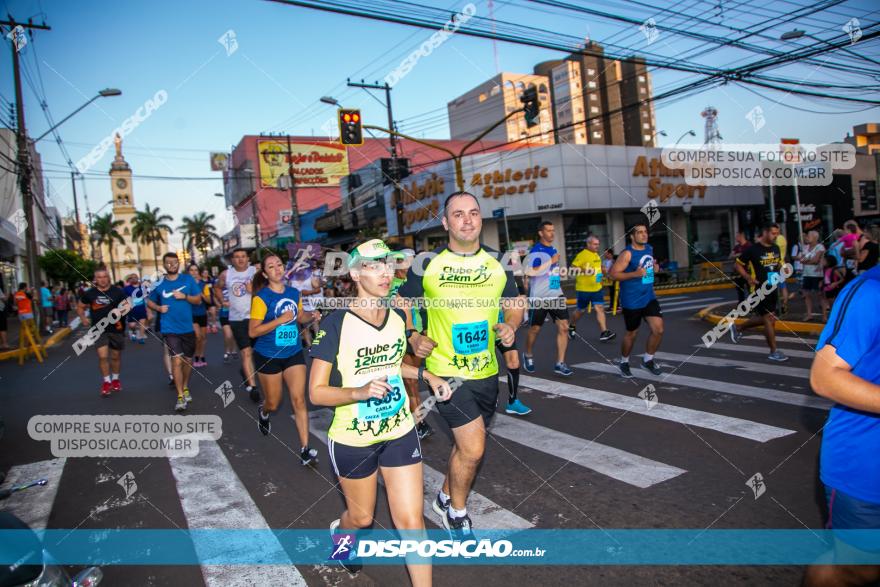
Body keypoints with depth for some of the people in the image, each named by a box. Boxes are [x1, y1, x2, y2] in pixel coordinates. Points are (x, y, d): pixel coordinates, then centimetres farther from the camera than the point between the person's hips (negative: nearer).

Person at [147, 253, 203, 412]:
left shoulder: (188, 279, 0)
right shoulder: (159, 284, 1)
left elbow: (198, 300, 1)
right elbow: (149, 301, 14)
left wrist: (184, 296, -16)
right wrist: (158, 308, -6)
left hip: (188, 327, 2)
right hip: (170, 328, -2)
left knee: (188, 360, 14)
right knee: (177, 360, -12)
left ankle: (185, 388, 36)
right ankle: (180, 396, -6)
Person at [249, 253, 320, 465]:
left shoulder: (294, 293, 0)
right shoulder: (261, 298, -15)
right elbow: (252, 332, -18)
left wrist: (313, 317, -4)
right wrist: (280, 320, -27)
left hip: (293, 353, 3)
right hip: (268, 356, -3)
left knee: (299, 399, -6)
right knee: (273, 403, 12)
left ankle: (305, 449, -1)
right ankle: (263, 413, 51)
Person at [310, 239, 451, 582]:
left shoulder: (398, 316, -3)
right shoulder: (336, 323, -19)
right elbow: (316, 392, -17)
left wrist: (426, 375, 3)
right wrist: (359, 391, -34)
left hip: (400, 433, 3)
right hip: (353, 440, -3)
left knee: (411, 521, 3)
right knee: (362, 517, 19)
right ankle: (340, 532, 56)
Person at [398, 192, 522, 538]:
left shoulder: (497, 263, 2)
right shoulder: (426, 265, -8)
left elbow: (514, 304, 13)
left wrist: (510, 326, -7)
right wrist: (412, 336, -10)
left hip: (487, 372, 5)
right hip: (446, 371, -5)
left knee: (467, 445, 18)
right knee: (473, 448, -10)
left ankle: (445, 497, 46)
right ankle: (457, 512, 20)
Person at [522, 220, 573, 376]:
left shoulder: (554, 250, 12)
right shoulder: (535, 250, -12)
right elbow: (532, 271, -24)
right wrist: (551, 261, -23)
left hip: (556, 295, 6)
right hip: (539, 296, -6)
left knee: (563, 327, -6)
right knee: (535, 329, 8)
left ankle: (560, 363, -1)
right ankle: (528, 356, 33)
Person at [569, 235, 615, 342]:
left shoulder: (596, 255, 12)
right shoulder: (582, 255, -14)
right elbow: (572, 268, -19)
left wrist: (602, 273, 13)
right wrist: (583, 271, -32)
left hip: (597, 288, 6)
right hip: (584, 289, -6)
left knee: (600, 308, -4)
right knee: (581, 310, 9)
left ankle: (604, 333, -8)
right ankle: (572, 326, 34)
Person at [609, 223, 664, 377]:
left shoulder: (649, 249, 6)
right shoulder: (627, 254, -17)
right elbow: (613, 274, -22)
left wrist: (653, 267, 8)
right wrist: (635, 274, -29)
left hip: (649, 297, 6)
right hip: (631, 301, -6)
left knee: (658, 329, -4)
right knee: (632, 333, 7)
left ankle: (648, 359, 17)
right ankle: (624, 362, 30)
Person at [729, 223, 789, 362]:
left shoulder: (776, 248, 6)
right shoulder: (753, 249, -14)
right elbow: (738, 264, -8)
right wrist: (748, 278, -21)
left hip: (773, 288, 7)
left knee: (763, 318, 15)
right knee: (769, 319, -6)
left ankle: (738, 329, 37)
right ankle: (773, 352, 3)